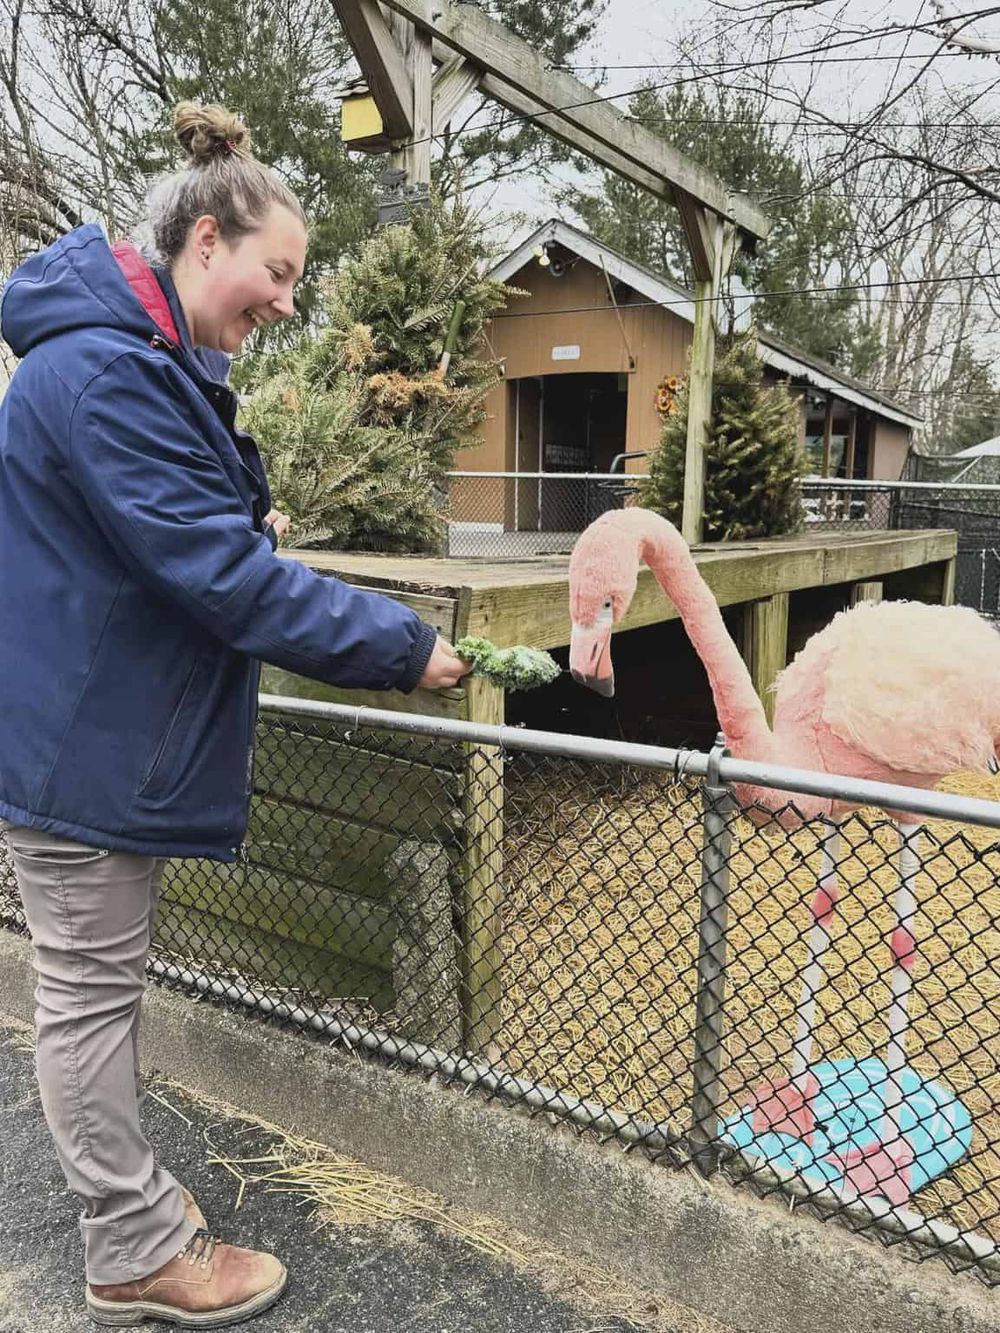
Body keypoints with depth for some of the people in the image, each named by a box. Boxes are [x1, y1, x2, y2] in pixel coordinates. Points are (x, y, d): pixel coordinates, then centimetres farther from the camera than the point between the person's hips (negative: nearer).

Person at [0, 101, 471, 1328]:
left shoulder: (146, 363, 12)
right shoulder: (104, 371, -22)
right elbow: (223, 578, -27)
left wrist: (246, 531, 4)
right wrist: (403, 647, -21)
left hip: (104, 723, 10)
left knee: (100, 981, 20)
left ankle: (122, 1193, 38)